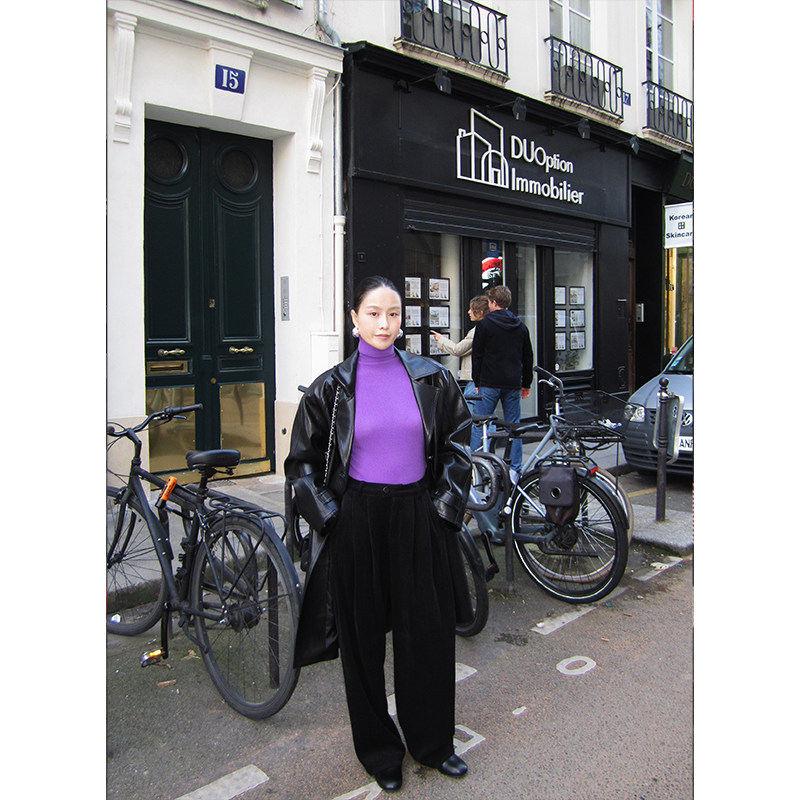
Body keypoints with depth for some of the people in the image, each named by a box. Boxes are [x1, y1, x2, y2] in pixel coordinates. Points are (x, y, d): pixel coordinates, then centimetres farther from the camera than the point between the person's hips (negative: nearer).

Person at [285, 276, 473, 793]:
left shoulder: (432, 379, 1)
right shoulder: (332, 388, -3)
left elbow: (457, 446, 9)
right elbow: (303, 462, 3)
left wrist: (445, 507, 1)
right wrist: (332, 518, -5)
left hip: (419, 518, 1)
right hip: (358, 522, -1)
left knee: (430, 634, 10)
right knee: (364, 641, 10)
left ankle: (433, 741, 32)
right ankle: (379, 749, 30)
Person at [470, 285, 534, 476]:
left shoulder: (485, 324, -4)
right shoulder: (520, 326, 11)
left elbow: (477, 356, -4)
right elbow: (528, 357, 14)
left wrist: (477, 382, 3)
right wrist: (526, 384, 21)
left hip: (490, 384, -4)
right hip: (513, 384, 5)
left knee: (479, 426, 1)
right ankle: (515, 469, 10)